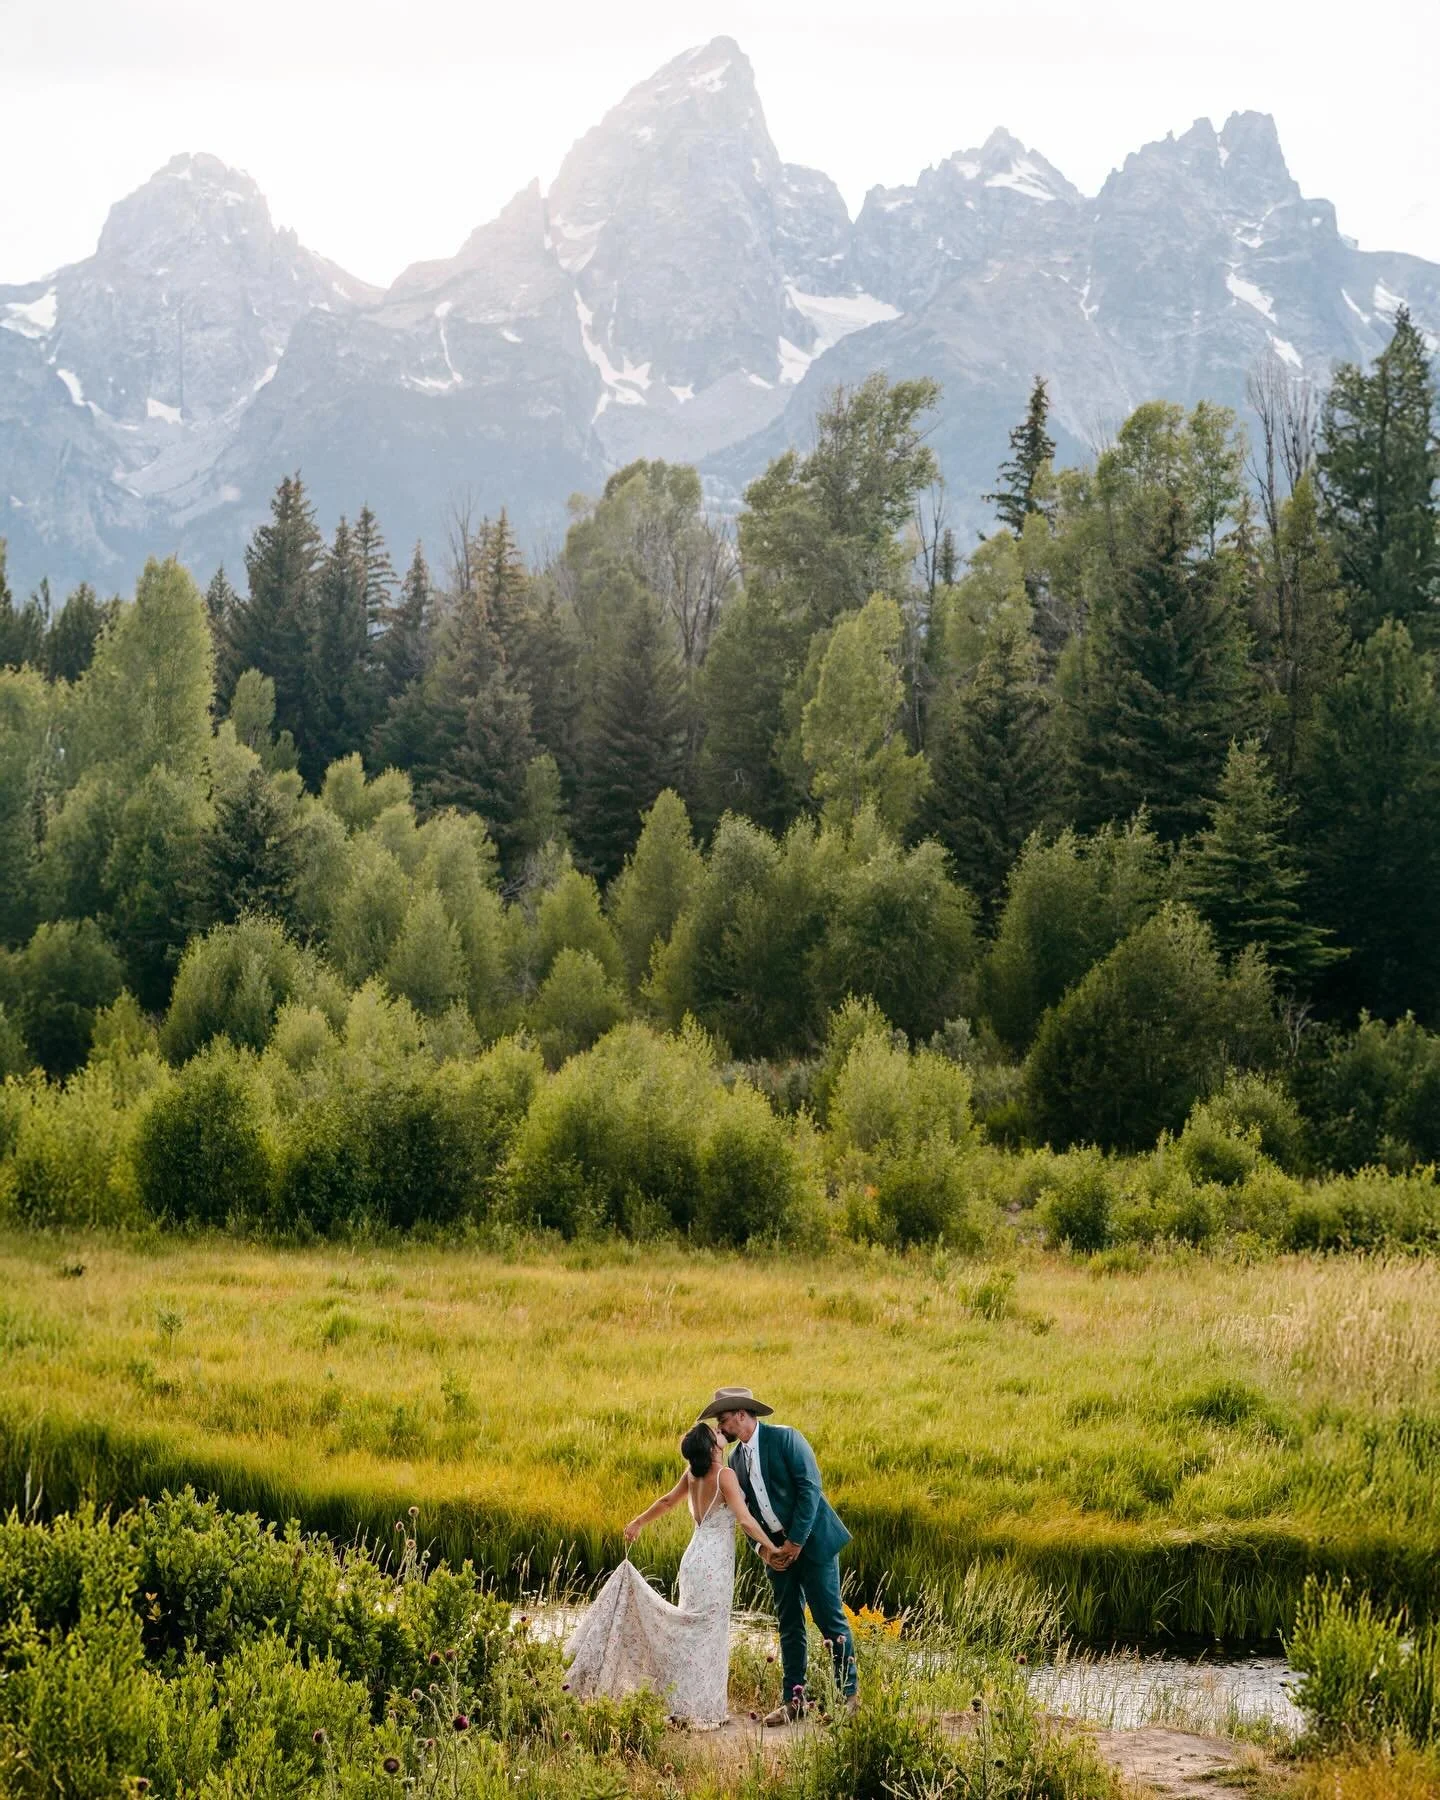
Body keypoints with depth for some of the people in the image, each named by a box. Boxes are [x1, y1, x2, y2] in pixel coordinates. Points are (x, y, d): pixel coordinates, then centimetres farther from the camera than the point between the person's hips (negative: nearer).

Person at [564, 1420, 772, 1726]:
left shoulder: (693, 1474, 7)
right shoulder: (724, 1475, -15)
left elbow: (667, 1501, 21)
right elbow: (745, 1519, -18)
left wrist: (639, 1522, 36)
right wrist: (772, 1548, -10)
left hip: (695, 1557, 7)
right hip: (714, 1562, -7)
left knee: (695, 1628, 14)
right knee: (708, 1632, -3)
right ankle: (700, 1709, 0)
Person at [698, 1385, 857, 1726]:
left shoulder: (784, 1438, -12)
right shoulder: (736, 1460, 10)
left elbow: (809, 1487, -17)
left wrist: (795, 1542, -17)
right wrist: (763, 1548, -4)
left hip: (812, 1540, -7)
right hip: (777, 1548, 7)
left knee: (830, 1618, -4)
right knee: (789, 1625, 8)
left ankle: (849, 1694, 4)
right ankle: (792, 1699, 12)